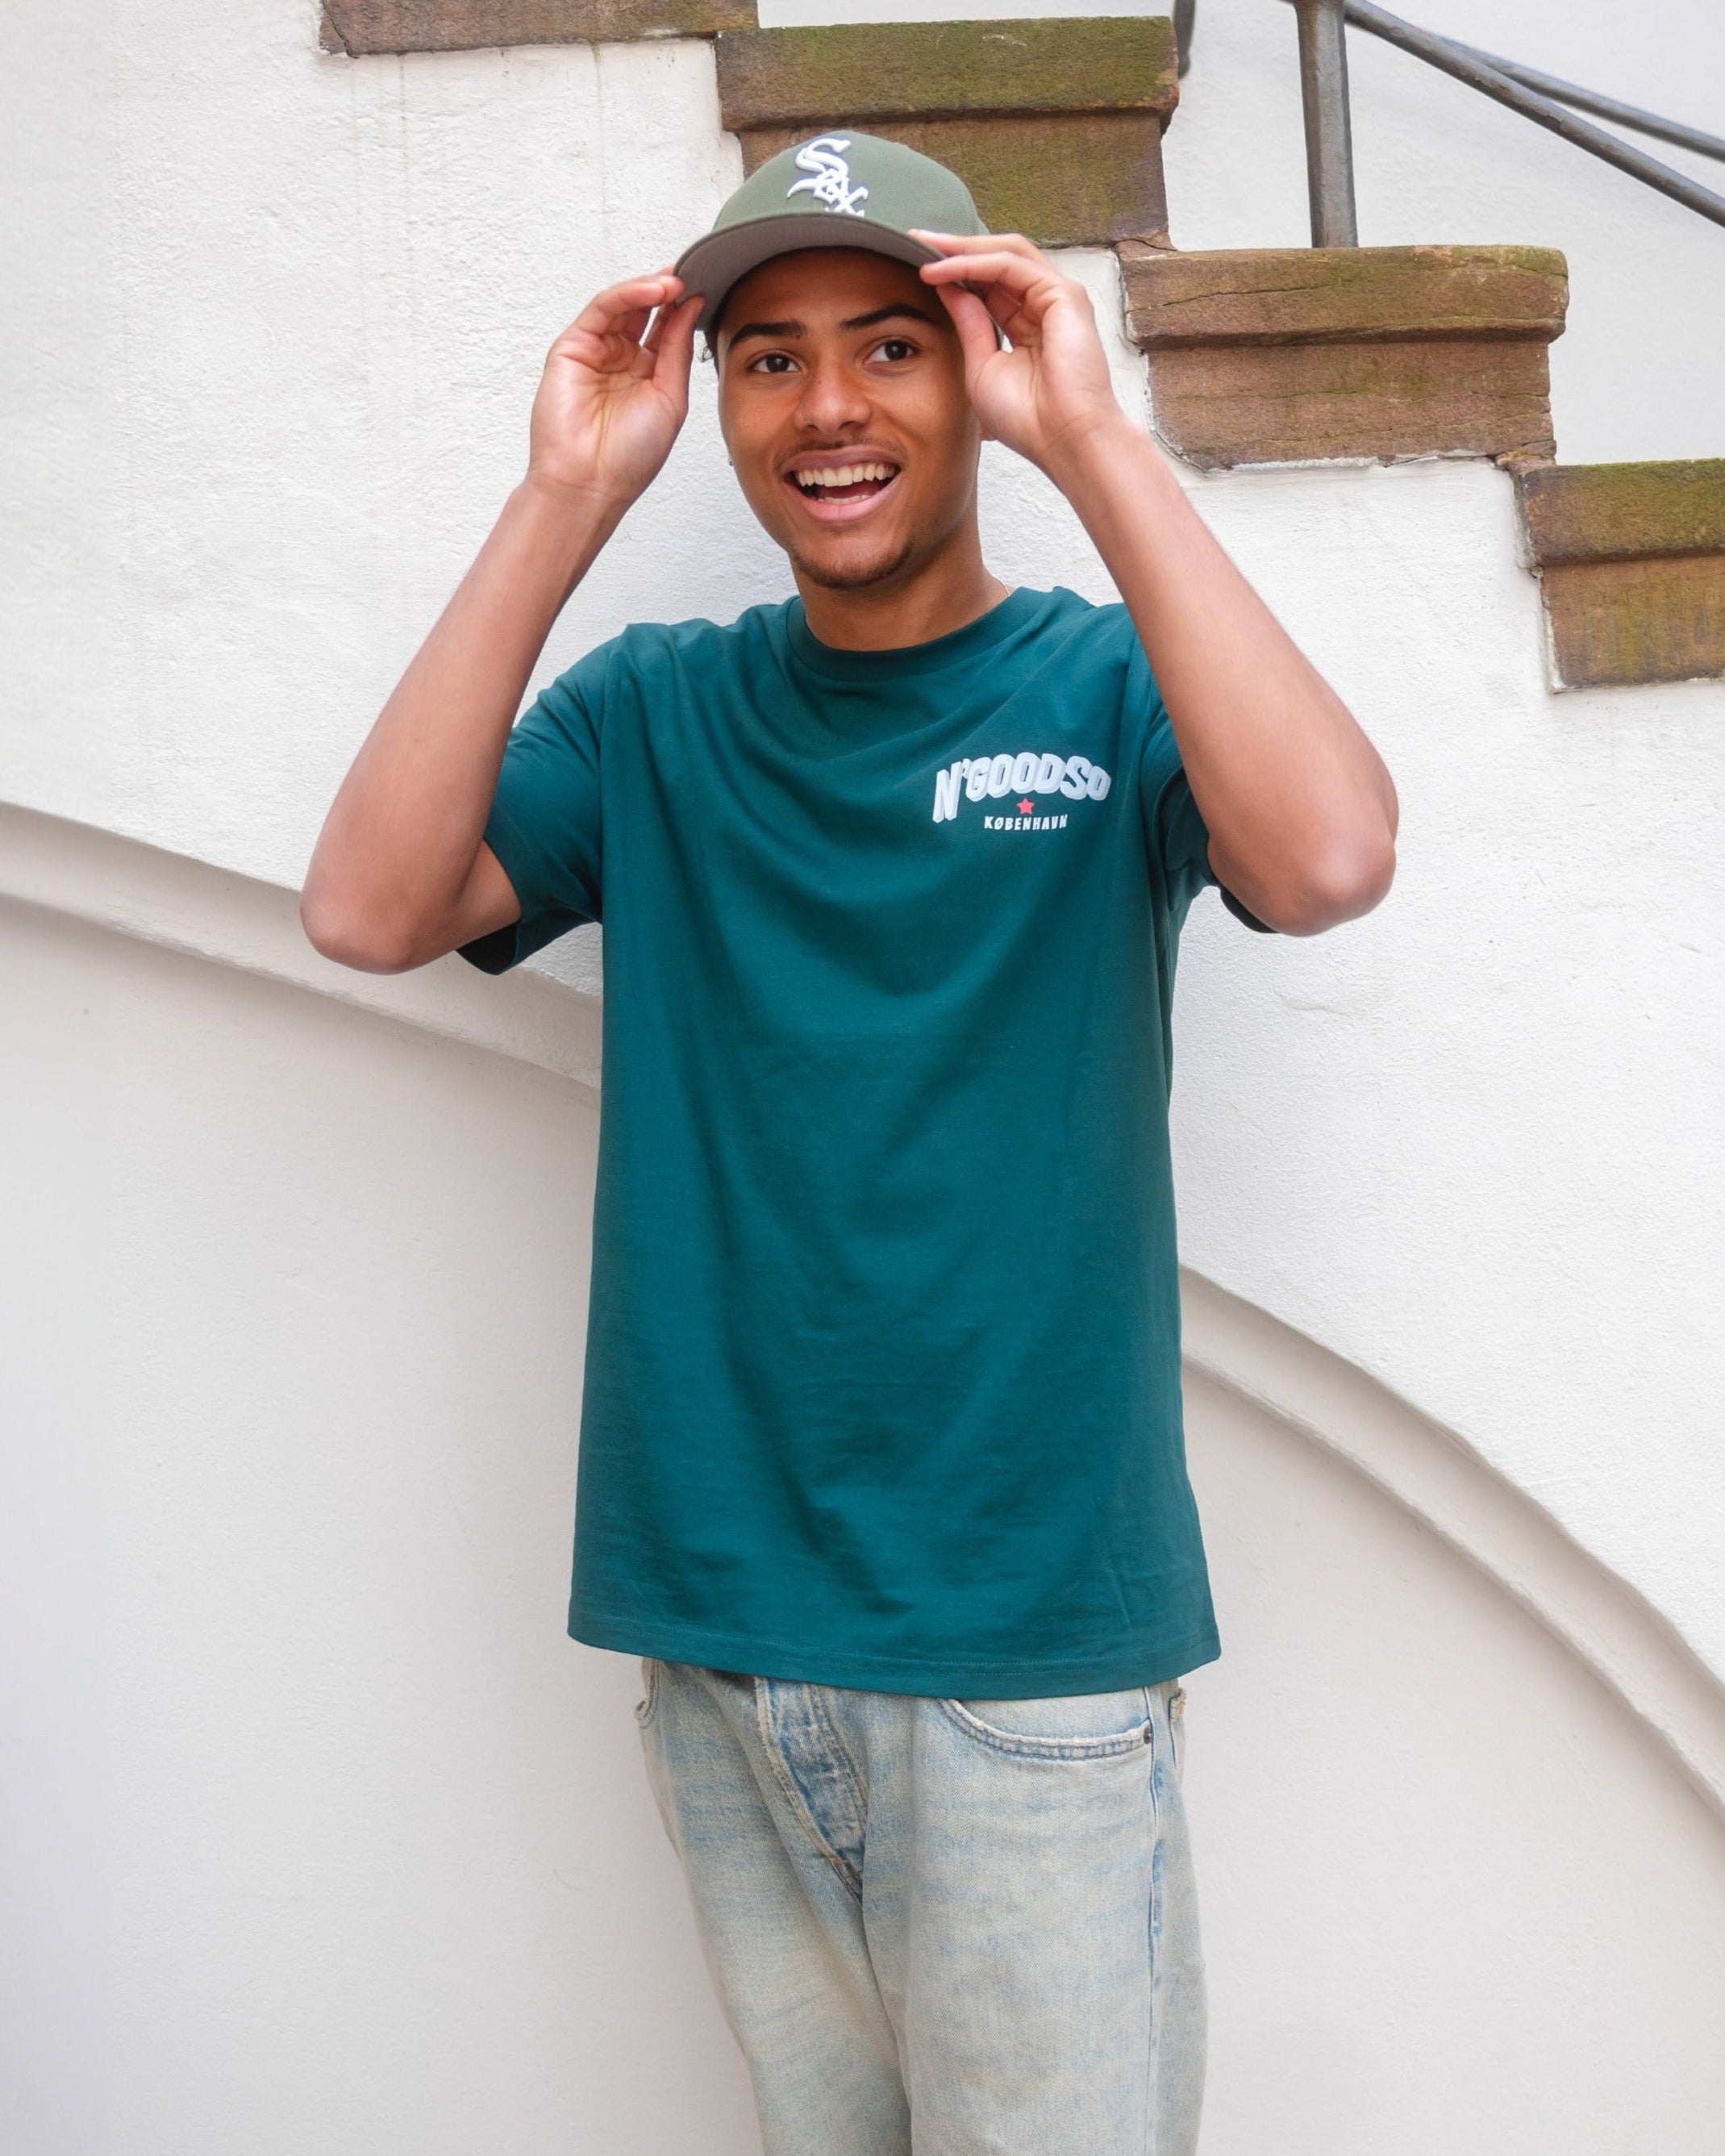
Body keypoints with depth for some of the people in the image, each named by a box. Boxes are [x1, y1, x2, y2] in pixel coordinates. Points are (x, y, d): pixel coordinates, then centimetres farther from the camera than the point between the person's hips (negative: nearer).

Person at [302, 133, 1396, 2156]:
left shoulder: (1110, 681, -2)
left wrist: (1096, 444, -21)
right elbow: (369, 906, -10)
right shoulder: (654, 710, 5)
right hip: (715, 1627, 3)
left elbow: (1330, 858, -23)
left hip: (1030, 1643, -2)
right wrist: (564, 500, -13)